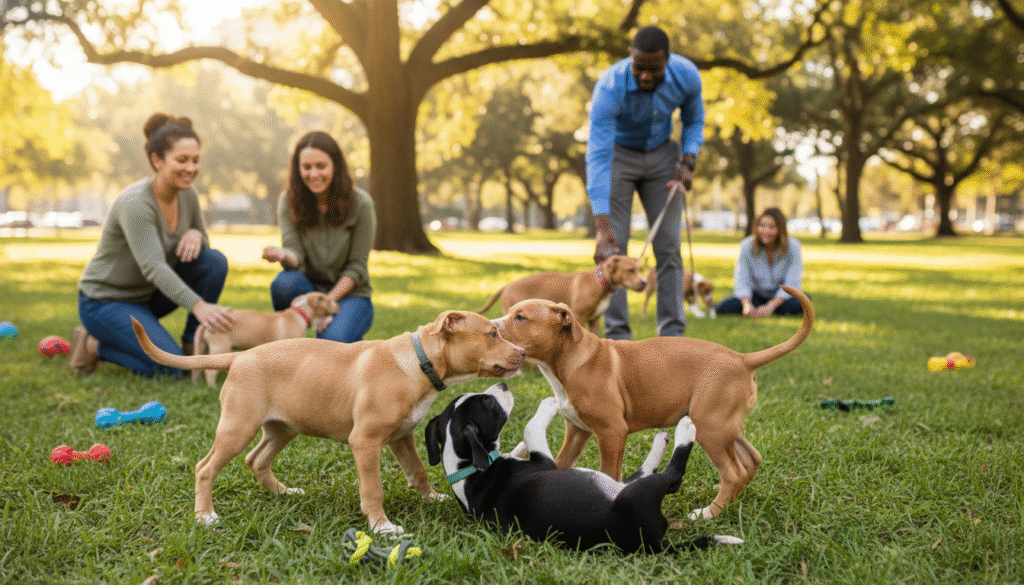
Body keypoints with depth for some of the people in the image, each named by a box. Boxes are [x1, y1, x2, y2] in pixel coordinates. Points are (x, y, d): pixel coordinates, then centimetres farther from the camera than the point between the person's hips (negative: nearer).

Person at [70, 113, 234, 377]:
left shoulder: (187, 194, -4)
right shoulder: (135, 202, -28)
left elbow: (199, 245, 9)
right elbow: (153, 267, -37)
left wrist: (196, 234, -17)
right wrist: (199, 306, -51)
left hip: (147, 295, 7)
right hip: (105, 302, -7)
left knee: (214, 261, -14)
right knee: (173, 369, -22)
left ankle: (193, 345, -1)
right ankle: (94, 345, -1)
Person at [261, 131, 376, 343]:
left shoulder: (360, 204, -11)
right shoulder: (288, 201, -3)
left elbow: (357, 267, -8)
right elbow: (295, 254, -14)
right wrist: (283, 255, -38)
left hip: (349, 294, -2)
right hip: (309, 289, 2)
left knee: (332, 340, -31)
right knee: (284, 282, -33)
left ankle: (355, 342, 6)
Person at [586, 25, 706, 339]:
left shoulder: (687, 75, -22)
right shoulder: (609, 87, -34)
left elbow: (694, 121, 2)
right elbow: (597, 158, -38)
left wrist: (687, 163, -16)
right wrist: (602, 227, -44)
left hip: (662, 154, 3)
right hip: (617, 154, -3)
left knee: (668, 245, -4)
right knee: (613, 248, -10)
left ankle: (672, 331, 1)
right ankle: (617, 333, -3)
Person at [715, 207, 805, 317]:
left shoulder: (793, 247, -17)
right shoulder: (747, 245, -13)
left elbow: (791, 284, -19)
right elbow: (742, 282, -14)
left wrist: (770, 306, -30)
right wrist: (747, 305, -32)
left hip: (783, 298, -1)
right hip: (757, 295, 1)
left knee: (799, 304, -36)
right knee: (723, 307, -23)